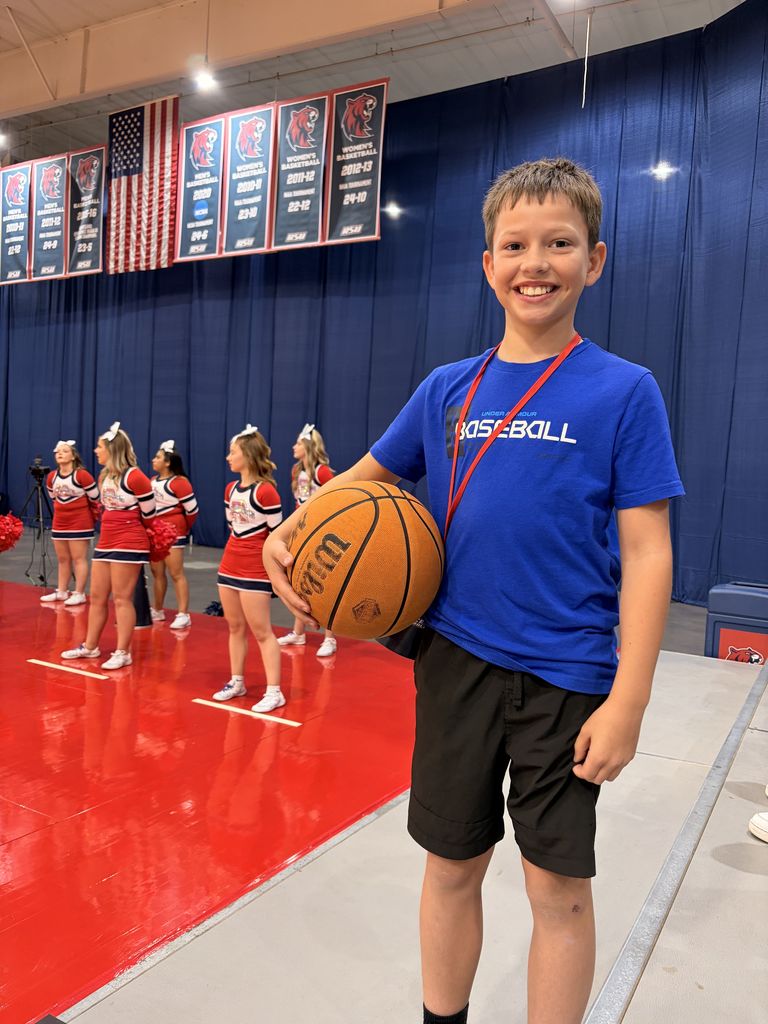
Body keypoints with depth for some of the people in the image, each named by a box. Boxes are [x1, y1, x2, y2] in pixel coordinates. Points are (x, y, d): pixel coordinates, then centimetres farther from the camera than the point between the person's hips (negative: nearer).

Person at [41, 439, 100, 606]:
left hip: (80, 523, -7)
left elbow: (95, 498, -8)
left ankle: (79, 594, 1)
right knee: (62, 559, 13)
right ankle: (61, 592, 21)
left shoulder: (82, 475, -15)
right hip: (59, 523, 7)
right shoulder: (51, 477, 6)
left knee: (79, 558, -3)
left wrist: (92, 517, 3)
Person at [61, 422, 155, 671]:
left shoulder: (133, 476, -15)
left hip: (128, 544, -9)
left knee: (121, 599, -4)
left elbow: (149, 512, -8)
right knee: (97, 596, 14)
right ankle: (90, 646, 26)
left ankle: (123, 653, 5)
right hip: (105, 542, 9)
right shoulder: (104, 477, 11)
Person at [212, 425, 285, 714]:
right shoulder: (230, 489, 9)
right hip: (229, 567, 8)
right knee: (235, 627, 15)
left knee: (261, 632, -4)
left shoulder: (265, 492, -15)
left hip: (255, 571, -8)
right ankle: (236, 682, 27)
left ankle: (274, 692, 2)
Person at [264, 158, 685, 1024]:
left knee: (559, 885, 10)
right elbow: (367, 476, 15)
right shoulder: (448, 389, 3)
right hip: (454, 658, 3)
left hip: (565, 675, -3)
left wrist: (628, 699, -13)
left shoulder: (624, 390, -6)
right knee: (452, 864, 18)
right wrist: (289, 531, -2)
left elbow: (646, 553, -8)